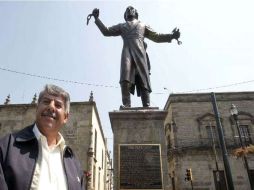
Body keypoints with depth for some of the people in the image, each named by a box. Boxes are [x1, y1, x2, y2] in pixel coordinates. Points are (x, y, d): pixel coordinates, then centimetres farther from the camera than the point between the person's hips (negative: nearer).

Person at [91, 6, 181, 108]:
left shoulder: (143, 25, 33)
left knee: (143, 80, -12)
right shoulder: (121, 26, 34)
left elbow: (156, 37, 28)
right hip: (127, 51, 0)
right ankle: (126, 105, -31)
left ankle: (147, 106, -18)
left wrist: (171, 36, 18)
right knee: (125, 78, -24)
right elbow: (106, 31, 30)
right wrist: (97, 18, 26)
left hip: (139, 52, 1)